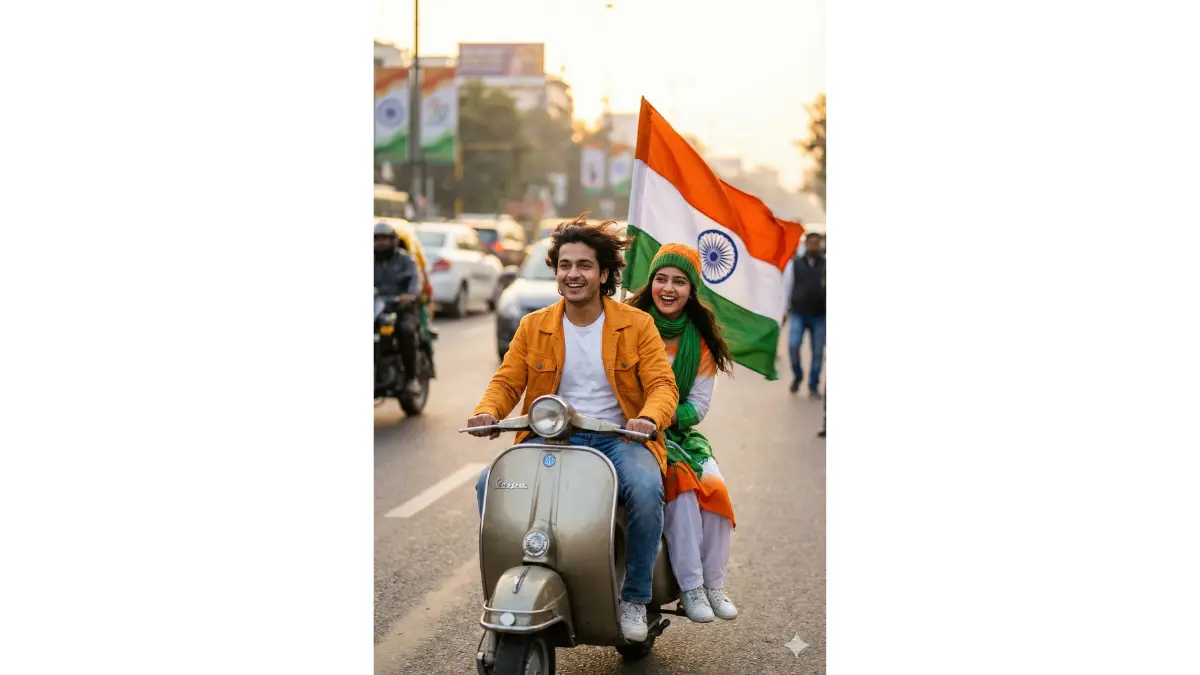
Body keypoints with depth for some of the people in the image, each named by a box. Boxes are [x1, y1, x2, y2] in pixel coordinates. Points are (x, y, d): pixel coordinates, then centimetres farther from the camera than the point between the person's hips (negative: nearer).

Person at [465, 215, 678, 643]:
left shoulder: (637, 324, 4)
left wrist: (648, 418, -27)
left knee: (646, 488, -34)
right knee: (490, 483, -24)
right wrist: (487, 412, -18)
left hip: (618, 438, -2)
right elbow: (507, 381, 5)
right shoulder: (533, 327, 10)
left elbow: (662, 384, -4)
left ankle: (635, 598, -13)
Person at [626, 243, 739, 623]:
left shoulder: (702, 341, 7)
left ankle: (713, 585, -11)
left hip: (679, 432, 4)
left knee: (715, 487, -23)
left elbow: (698, 406, 3)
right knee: (680, 480, -30)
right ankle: (690, 588, -26)